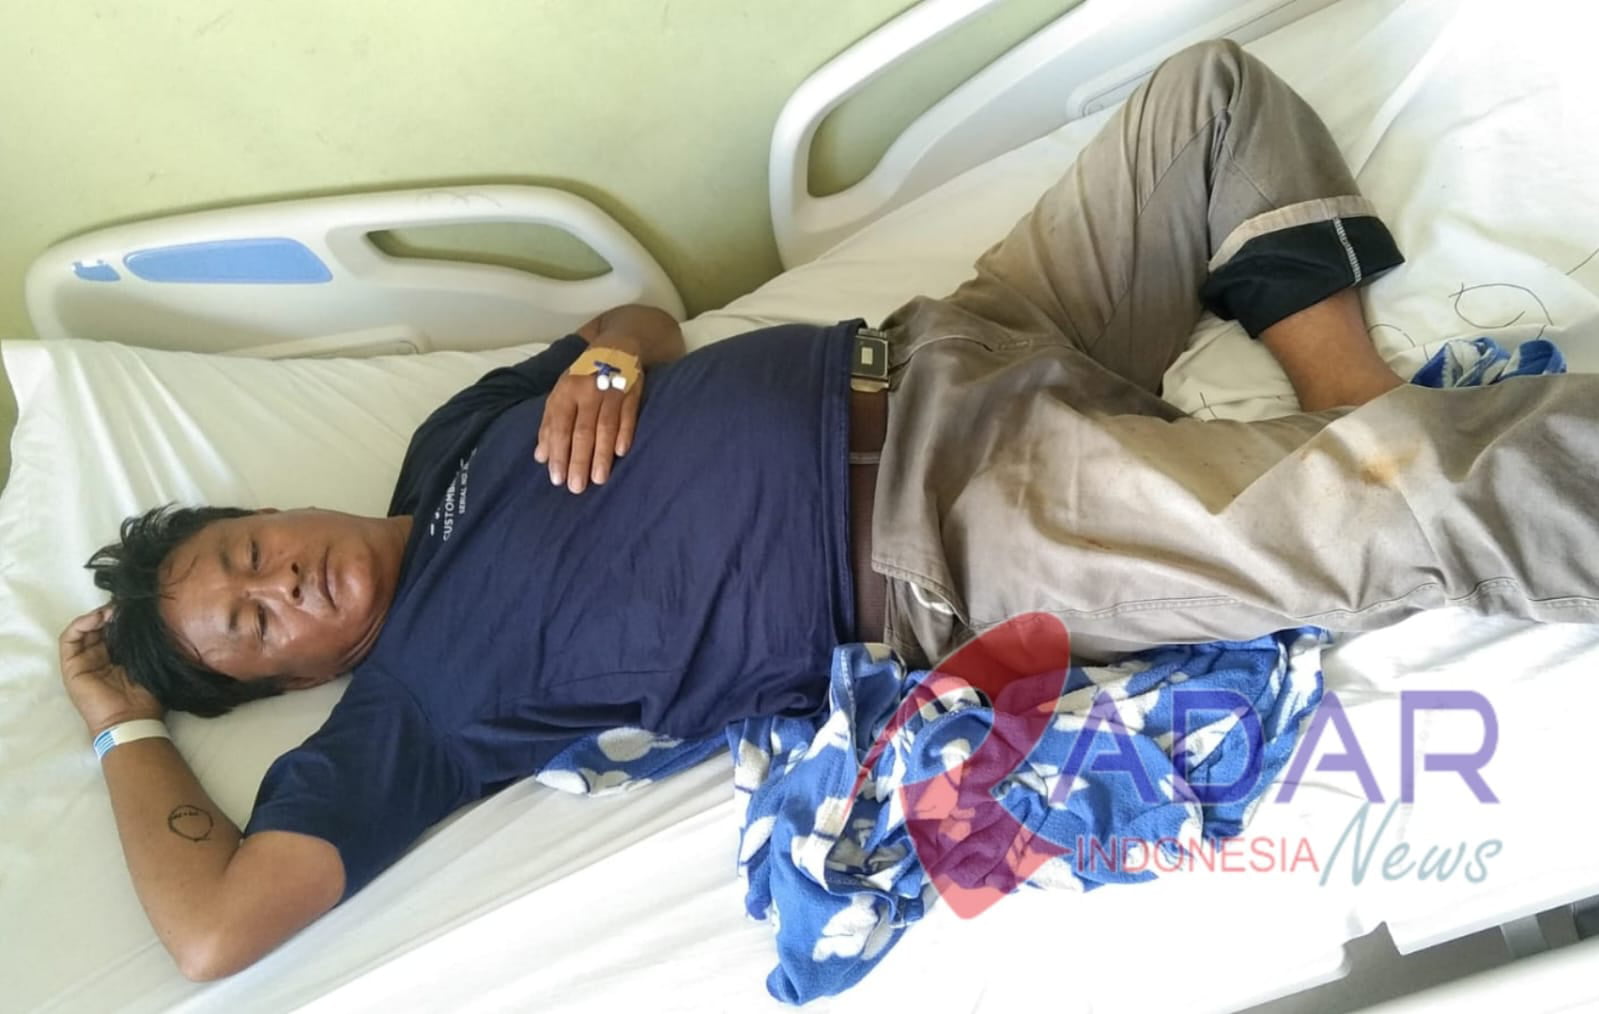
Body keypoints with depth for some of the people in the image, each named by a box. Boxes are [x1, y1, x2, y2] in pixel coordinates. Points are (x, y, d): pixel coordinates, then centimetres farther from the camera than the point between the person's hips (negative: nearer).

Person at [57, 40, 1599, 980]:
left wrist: (606, 361, -6)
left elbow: (647, 320, 19)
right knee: (1412, 516, -29)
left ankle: (1364, 413, 4)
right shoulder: (407, 701, -4)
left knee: (1215, 89, 7)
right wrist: (124, 723, 2)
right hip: (950, 550, -7)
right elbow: (216, 933, -12)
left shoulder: (452, 440, 13)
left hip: (923, 361, 8)